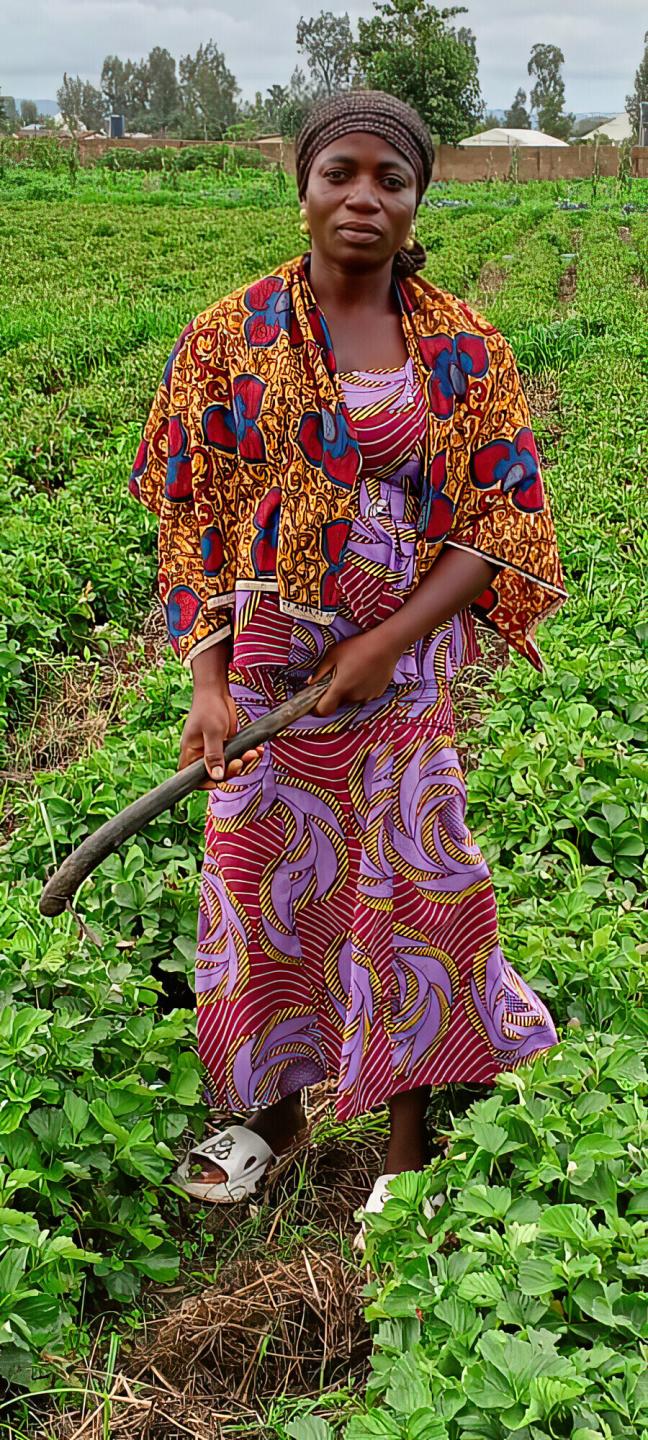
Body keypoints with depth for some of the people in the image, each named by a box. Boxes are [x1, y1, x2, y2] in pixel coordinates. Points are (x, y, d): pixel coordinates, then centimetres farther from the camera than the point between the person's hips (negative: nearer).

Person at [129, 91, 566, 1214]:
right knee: (266, 880, 11)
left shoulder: (463, 350, -1)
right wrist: (206, 678, -11)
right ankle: (277, 1107, 35)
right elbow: (191, 520, -1)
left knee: (411, 887, 5)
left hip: (407, 670, 0)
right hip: (263, 668, 1)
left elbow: (500, 523, -4)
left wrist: (387, 644, -16)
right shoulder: (229, 340, -1)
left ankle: (409, 1143, 25)